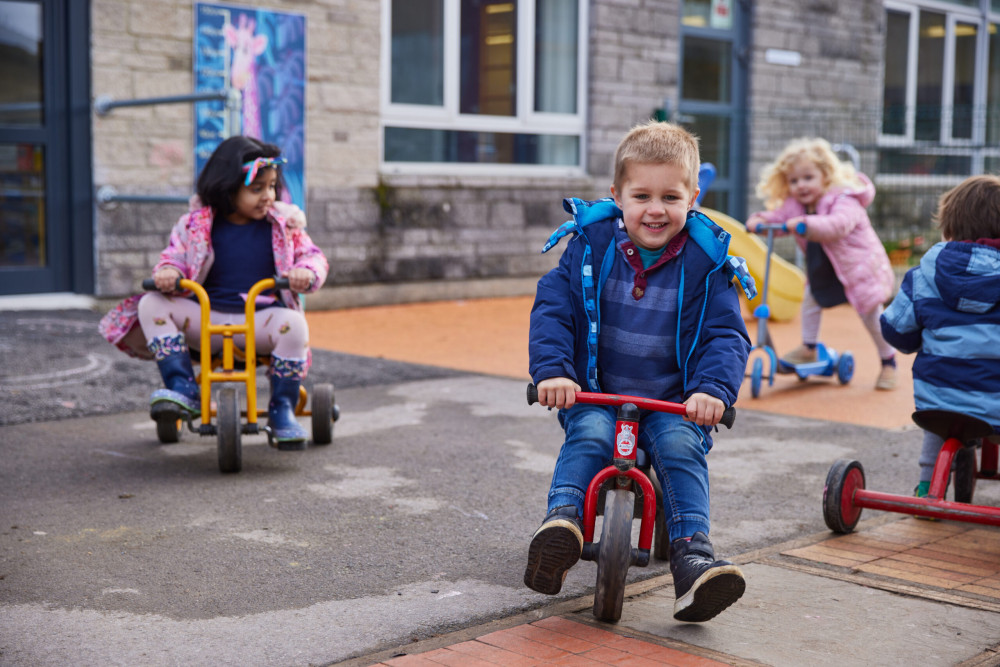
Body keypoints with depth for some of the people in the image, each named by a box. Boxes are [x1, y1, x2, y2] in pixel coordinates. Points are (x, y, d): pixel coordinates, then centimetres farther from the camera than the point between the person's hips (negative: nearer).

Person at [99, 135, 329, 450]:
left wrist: (307, 273, -19)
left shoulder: (283, 223, 5)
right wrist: (166, 273, -19)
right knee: (151, 305, -18)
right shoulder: (196, 225, 4)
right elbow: (174, 257, 6)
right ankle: (184, 391, -22)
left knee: (294, 325, -35)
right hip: (207, 317, 2)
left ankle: (282, 411, -15)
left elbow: (313, 256, 6)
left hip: (261, 318, -1)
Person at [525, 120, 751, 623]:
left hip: (673, 403, 0)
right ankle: (562, 523, -38)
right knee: (589, 434, -29)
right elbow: (552, 308, -7)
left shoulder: (704, 261, -3)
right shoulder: (590, 244, -2)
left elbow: (726, 335, -8)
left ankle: (693, 556, -29)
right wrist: (552, 369, -24)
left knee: (681, 447, -26)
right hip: (594, 393, 0)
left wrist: (712, 388, -27)